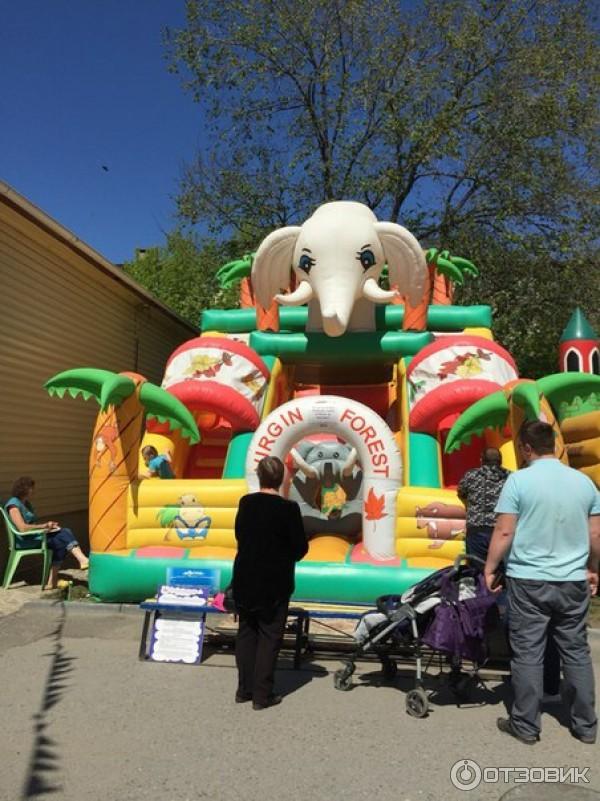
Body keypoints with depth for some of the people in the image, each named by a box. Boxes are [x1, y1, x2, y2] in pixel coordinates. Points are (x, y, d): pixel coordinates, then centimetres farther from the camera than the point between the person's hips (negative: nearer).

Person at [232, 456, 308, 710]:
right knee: (269, 637, 6)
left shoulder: (246, 503, -3)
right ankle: (262, 694, 12)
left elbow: (239, 535, 7)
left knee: (246, 633, 16)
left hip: (245, 579, 5)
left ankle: (244, 689, 24)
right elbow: (301, 546, -11)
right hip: (274, 583, -4)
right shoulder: (288, 508, -16)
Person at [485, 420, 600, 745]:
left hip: (528, 580, -4)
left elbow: (504, 532, -13)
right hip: (573, 581, 4)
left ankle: (526, 725, 16)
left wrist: (490, 569, -1)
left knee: (528, 654, 6)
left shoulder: (519, 480, -11)